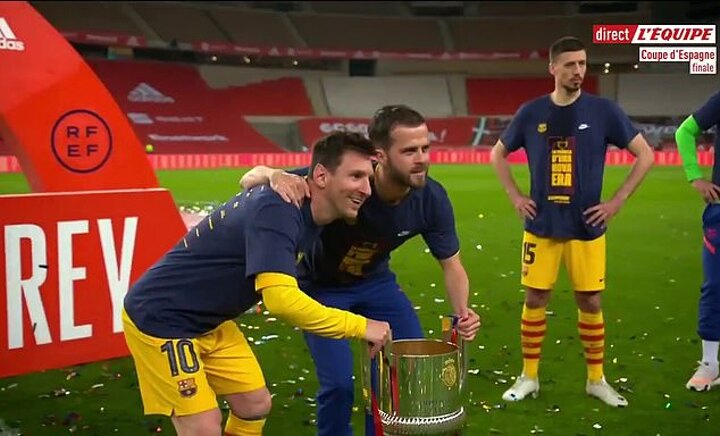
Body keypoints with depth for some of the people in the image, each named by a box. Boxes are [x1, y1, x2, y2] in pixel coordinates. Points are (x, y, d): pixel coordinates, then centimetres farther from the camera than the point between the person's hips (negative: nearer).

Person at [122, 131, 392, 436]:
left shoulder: (305, 204, -2)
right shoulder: (277, 210, -31)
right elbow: (281, 299, -42)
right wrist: (360, 326, -34)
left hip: (210, 323, 9)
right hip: (159, 318, -9)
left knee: (255, 405, 11)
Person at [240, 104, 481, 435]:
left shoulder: (431, 198, -23)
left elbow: (451, 264, -9)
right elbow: (249, 179, -29)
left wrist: (462, 313, -28)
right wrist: (274, 175, -53)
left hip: (374, 280, 4)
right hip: (321, 286, -4)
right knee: (339, 383, -13)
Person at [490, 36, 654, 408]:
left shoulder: (602, 110, -4)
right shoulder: (532, 112, 0)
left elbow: (645, 155, 1)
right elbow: (498, 154, 14)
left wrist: (617, 201, -5)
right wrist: (515, 196, 4)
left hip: (586, 226, -1)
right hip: (541, 225, 1)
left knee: (590, 301, 5)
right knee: (535, 298, 4)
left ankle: (596, 379, 21)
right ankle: (528, 377, 18)